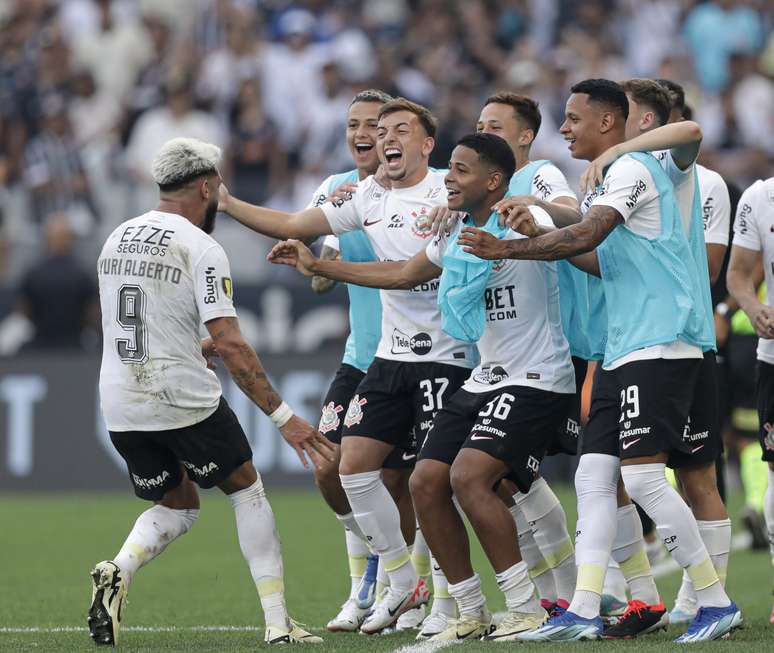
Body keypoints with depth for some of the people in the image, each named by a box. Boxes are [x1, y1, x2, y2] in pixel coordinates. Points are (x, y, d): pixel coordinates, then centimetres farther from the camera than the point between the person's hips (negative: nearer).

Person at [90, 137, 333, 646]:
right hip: (185, 400, -6)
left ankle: (118, 572, -8)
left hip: (121, 406, 6)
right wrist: (283, 417, -15)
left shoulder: (117, 240, 10)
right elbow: (231, 346, -17)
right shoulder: (200, 248, -11)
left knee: (177, 507, 21)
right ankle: (278, 623, 8)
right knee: (247, 491, 14)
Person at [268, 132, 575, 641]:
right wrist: (317, 266, 30)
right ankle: (472, 615, 12)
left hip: (535, 383, -9)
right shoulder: (455, 236, 13)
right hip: (485, 381, 9)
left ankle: (528, 611, -17)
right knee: (427, 483, 2)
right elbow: (403, 274, 28)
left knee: (470, 476, -24)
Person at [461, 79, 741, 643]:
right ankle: (584, 612, -1)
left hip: (660, 344, -10)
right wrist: (540, 236, 13)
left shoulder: (632, 168, -9)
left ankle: (716, 602, -8)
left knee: (643, 474, -15)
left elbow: (586, 236, -22)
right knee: (594, 475, 2)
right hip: (624, 350, 10)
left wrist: (508, 250, -21)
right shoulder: (610, 178, 22)